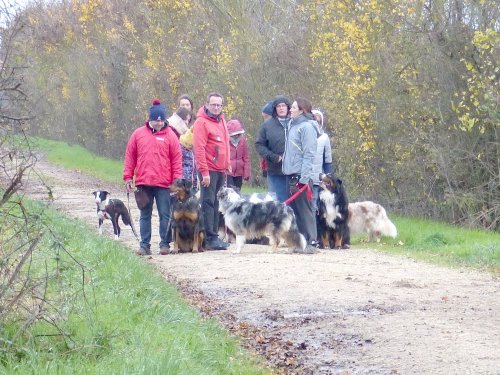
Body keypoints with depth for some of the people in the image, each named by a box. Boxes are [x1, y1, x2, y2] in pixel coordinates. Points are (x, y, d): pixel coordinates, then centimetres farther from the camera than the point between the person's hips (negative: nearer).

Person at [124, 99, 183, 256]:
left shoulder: (170, 136, 2)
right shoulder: (138, 134, 6)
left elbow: (177, 159, 1)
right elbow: (130, 157, 9)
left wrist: (177, 180, -4)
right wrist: (128, 177, 5)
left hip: (163, 184, -2)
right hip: (143, 184, 2)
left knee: (165, 215, 1)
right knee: (145, 215, 7)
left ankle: (164, 244, 8)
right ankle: (144, 245, 11)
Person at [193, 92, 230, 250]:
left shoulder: (221, 121, 15)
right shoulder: (202, 122, -10)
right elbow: (199, 148, -15)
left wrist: (227, 165, 17)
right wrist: (204, 172, -19)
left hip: (221, 170, 8)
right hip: (209, 170, -8)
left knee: (216, 203, 10)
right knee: (208, 203, -8)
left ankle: (214, 236, 15)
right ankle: (209, 239, -9)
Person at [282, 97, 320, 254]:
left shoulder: (307, 127, -10)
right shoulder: (293, 125, 16)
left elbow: (309, 155, -15)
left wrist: (303, 179, -19)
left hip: (301, 176, -9)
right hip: (291, 175, 9)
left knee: (305, 210, -8)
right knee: (294, 210, 10)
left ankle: (311, 242, -6)